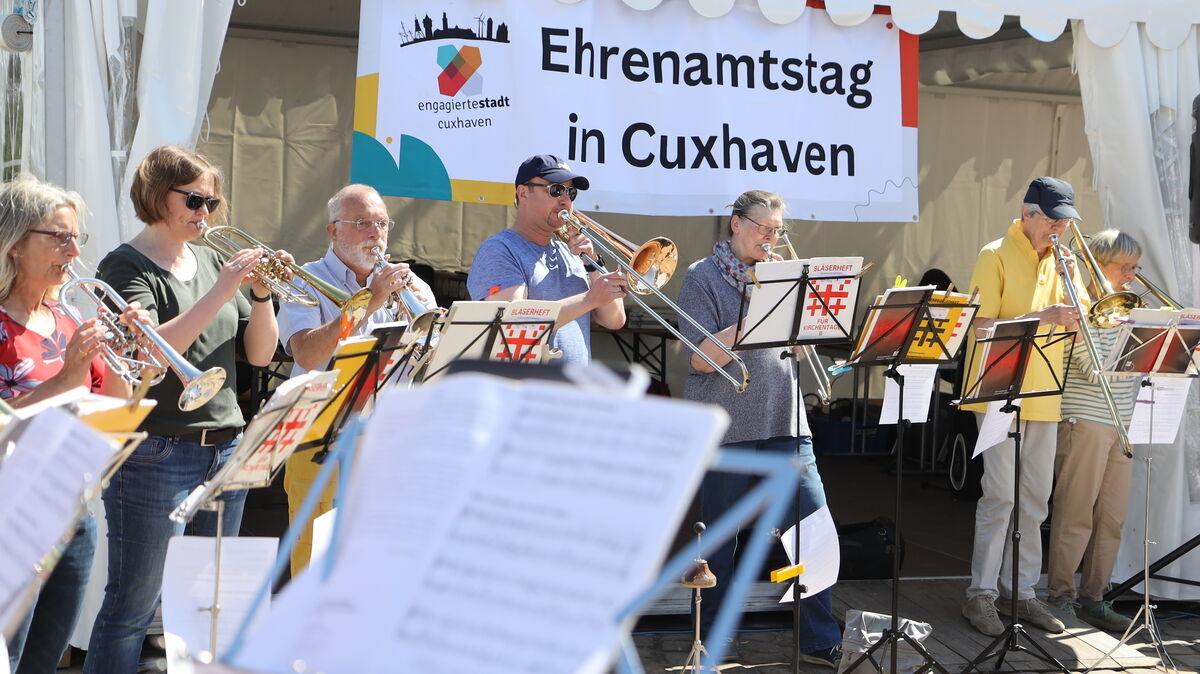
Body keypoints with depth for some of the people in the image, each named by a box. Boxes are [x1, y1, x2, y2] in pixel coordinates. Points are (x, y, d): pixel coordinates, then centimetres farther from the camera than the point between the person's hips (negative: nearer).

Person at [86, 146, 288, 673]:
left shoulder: (212, 262, 12)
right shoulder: (125, 267, -6)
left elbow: (258, 354, 10)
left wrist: (261, 295, -7)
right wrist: (221, 291, -23)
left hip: (224, 448, 7)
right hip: (155, 456, -6)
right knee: (133, 607, -1)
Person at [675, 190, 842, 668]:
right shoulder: (703, 278, -1)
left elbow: (800, 346, 12)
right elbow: (702, 359, -10)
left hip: (783, 420, 5)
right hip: (728, 424, -5)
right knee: (721, 538, 3)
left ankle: (821, 641, 11)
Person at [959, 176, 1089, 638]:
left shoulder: (1060, 260, 12)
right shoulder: (996, 256, -7)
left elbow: (1074, 322, 13)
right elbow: (981, 327, -14)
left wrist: (1074, 300, -7)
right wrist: (1041, 316, -22)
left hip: (1044, 393, 6)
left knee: (1035, 498, 9)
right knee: (1001, 494, -8)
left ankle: (1021, 591, 18)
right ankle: (981, 594, 1)